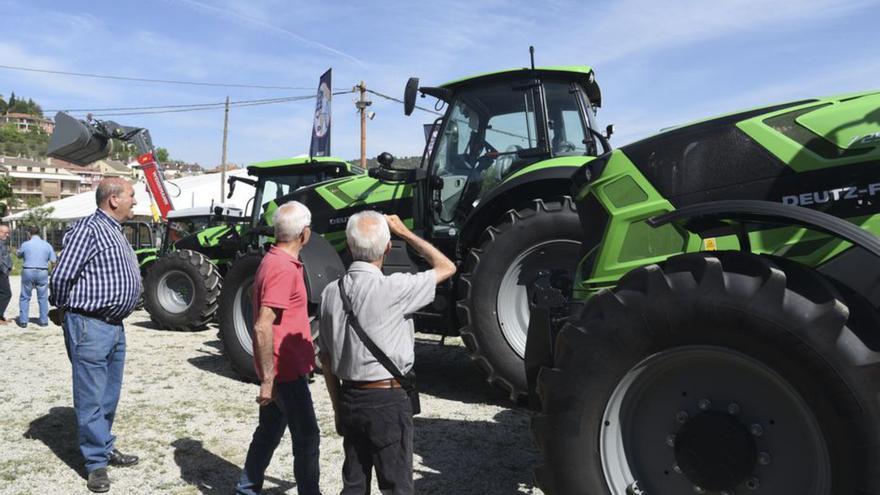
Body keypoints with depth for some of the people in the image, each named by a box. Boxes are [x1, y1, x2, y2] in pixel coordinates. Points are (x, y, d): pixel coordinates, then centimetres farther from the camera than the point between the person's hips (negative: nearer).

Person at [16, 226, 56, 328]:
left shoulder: (25, 244, -6)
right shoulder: (47, 245, -2)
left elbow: (19, 255, 12)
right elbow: (53, 261, -3)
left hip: (28, 272, -1)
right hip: (42, 273, 1)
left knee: (24, 297, 10)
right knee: (43, 298, 9)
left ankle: (23, 320, 12)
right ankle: (44, 320, 11)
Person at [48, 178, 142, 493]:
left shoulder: (115, 232, 15)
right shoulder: (88, 229, -14)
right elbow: (61, 276, -16)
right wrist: (65, 310, -1)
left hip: (115, 326, 9)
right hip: (90, 327, -9)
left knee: (109, 395, 17)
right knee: (91, 398, 1)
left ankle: (104, 446, 31)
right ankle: (97, 462, 10)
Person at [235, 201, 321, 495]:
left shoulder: (275, 261, 10)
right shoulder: (283, 268, -21)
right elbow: (263, 327, -26)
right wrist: (268, 379, -23)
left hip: (280, 368, 10)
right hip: (285, 370, -10)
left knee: (269, 432, 19)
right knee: (307, 438, 1)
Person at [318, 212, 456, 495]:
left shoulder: (331, 293, -1)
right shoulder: (392, 289, -19)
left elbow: (325, 357, 6)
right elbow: (447, 268, -6)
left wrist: (338, 407, 16)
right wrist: (405, 232, -1)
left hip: (350, 398, 6)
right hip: (387, 400, -6)